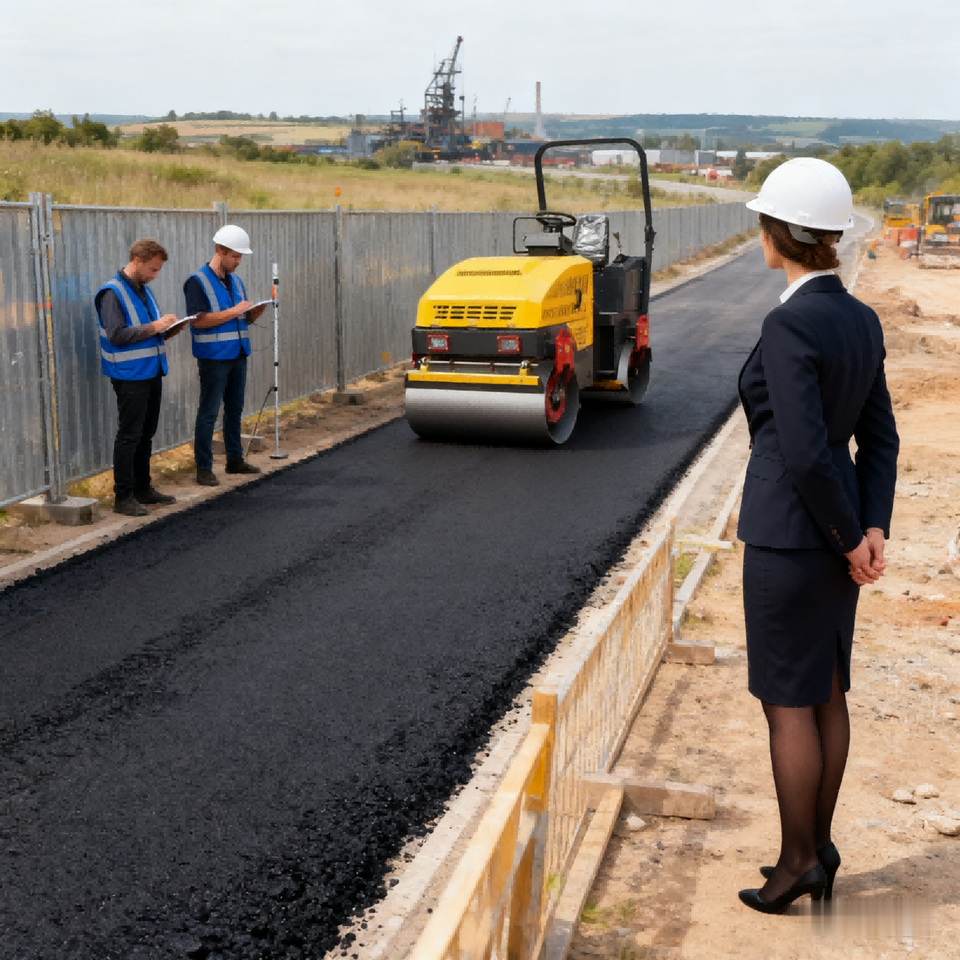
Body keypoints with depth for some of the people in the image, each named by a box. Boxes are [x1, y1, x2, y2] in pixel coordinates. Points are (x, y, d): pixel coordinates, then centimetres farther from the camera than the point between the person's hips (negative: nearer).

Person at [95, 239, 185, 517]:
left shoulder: (143, 290, 14)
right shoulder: (112, 293, -13)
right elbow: (117, 335, -22)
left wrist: (168, 330, 2)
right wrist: (155, 327, -21)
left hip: (152, 373, 9)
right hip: (130, 376, -9)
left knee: (146, 434, 15)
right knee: (129, 436, -4)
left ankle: (142, 488, 27)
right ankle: (123, 496, 3)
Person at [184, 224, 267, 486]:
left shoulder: (235, 281, 14)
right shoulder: (198, 281, -9)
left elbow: (246, 318, 20)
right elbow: (198, 320, -19)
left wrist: (260, 307, -1)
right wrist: (233, 312, -19)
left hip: (238, 354, 8)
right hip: (214, 357, -8)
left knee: (235, 409, 16)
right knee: (208, 413, -4)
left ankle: (235, 459, 27)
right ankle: (203, 469, 0)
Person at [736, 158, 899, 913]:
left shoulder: (788, 326, -22)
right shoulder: (862, 321, 6)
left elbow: (806, 453, -25)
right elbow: (880, 440, 6)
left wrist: (851, 542, -13)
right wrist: (874, 533, -2)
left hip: (789, 537, -9)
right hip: (834, 533, 9)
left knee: (787, 704, 6)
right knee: (826, 694, 17)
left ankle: (798, 862, 19)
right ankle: (819, 851, 29)